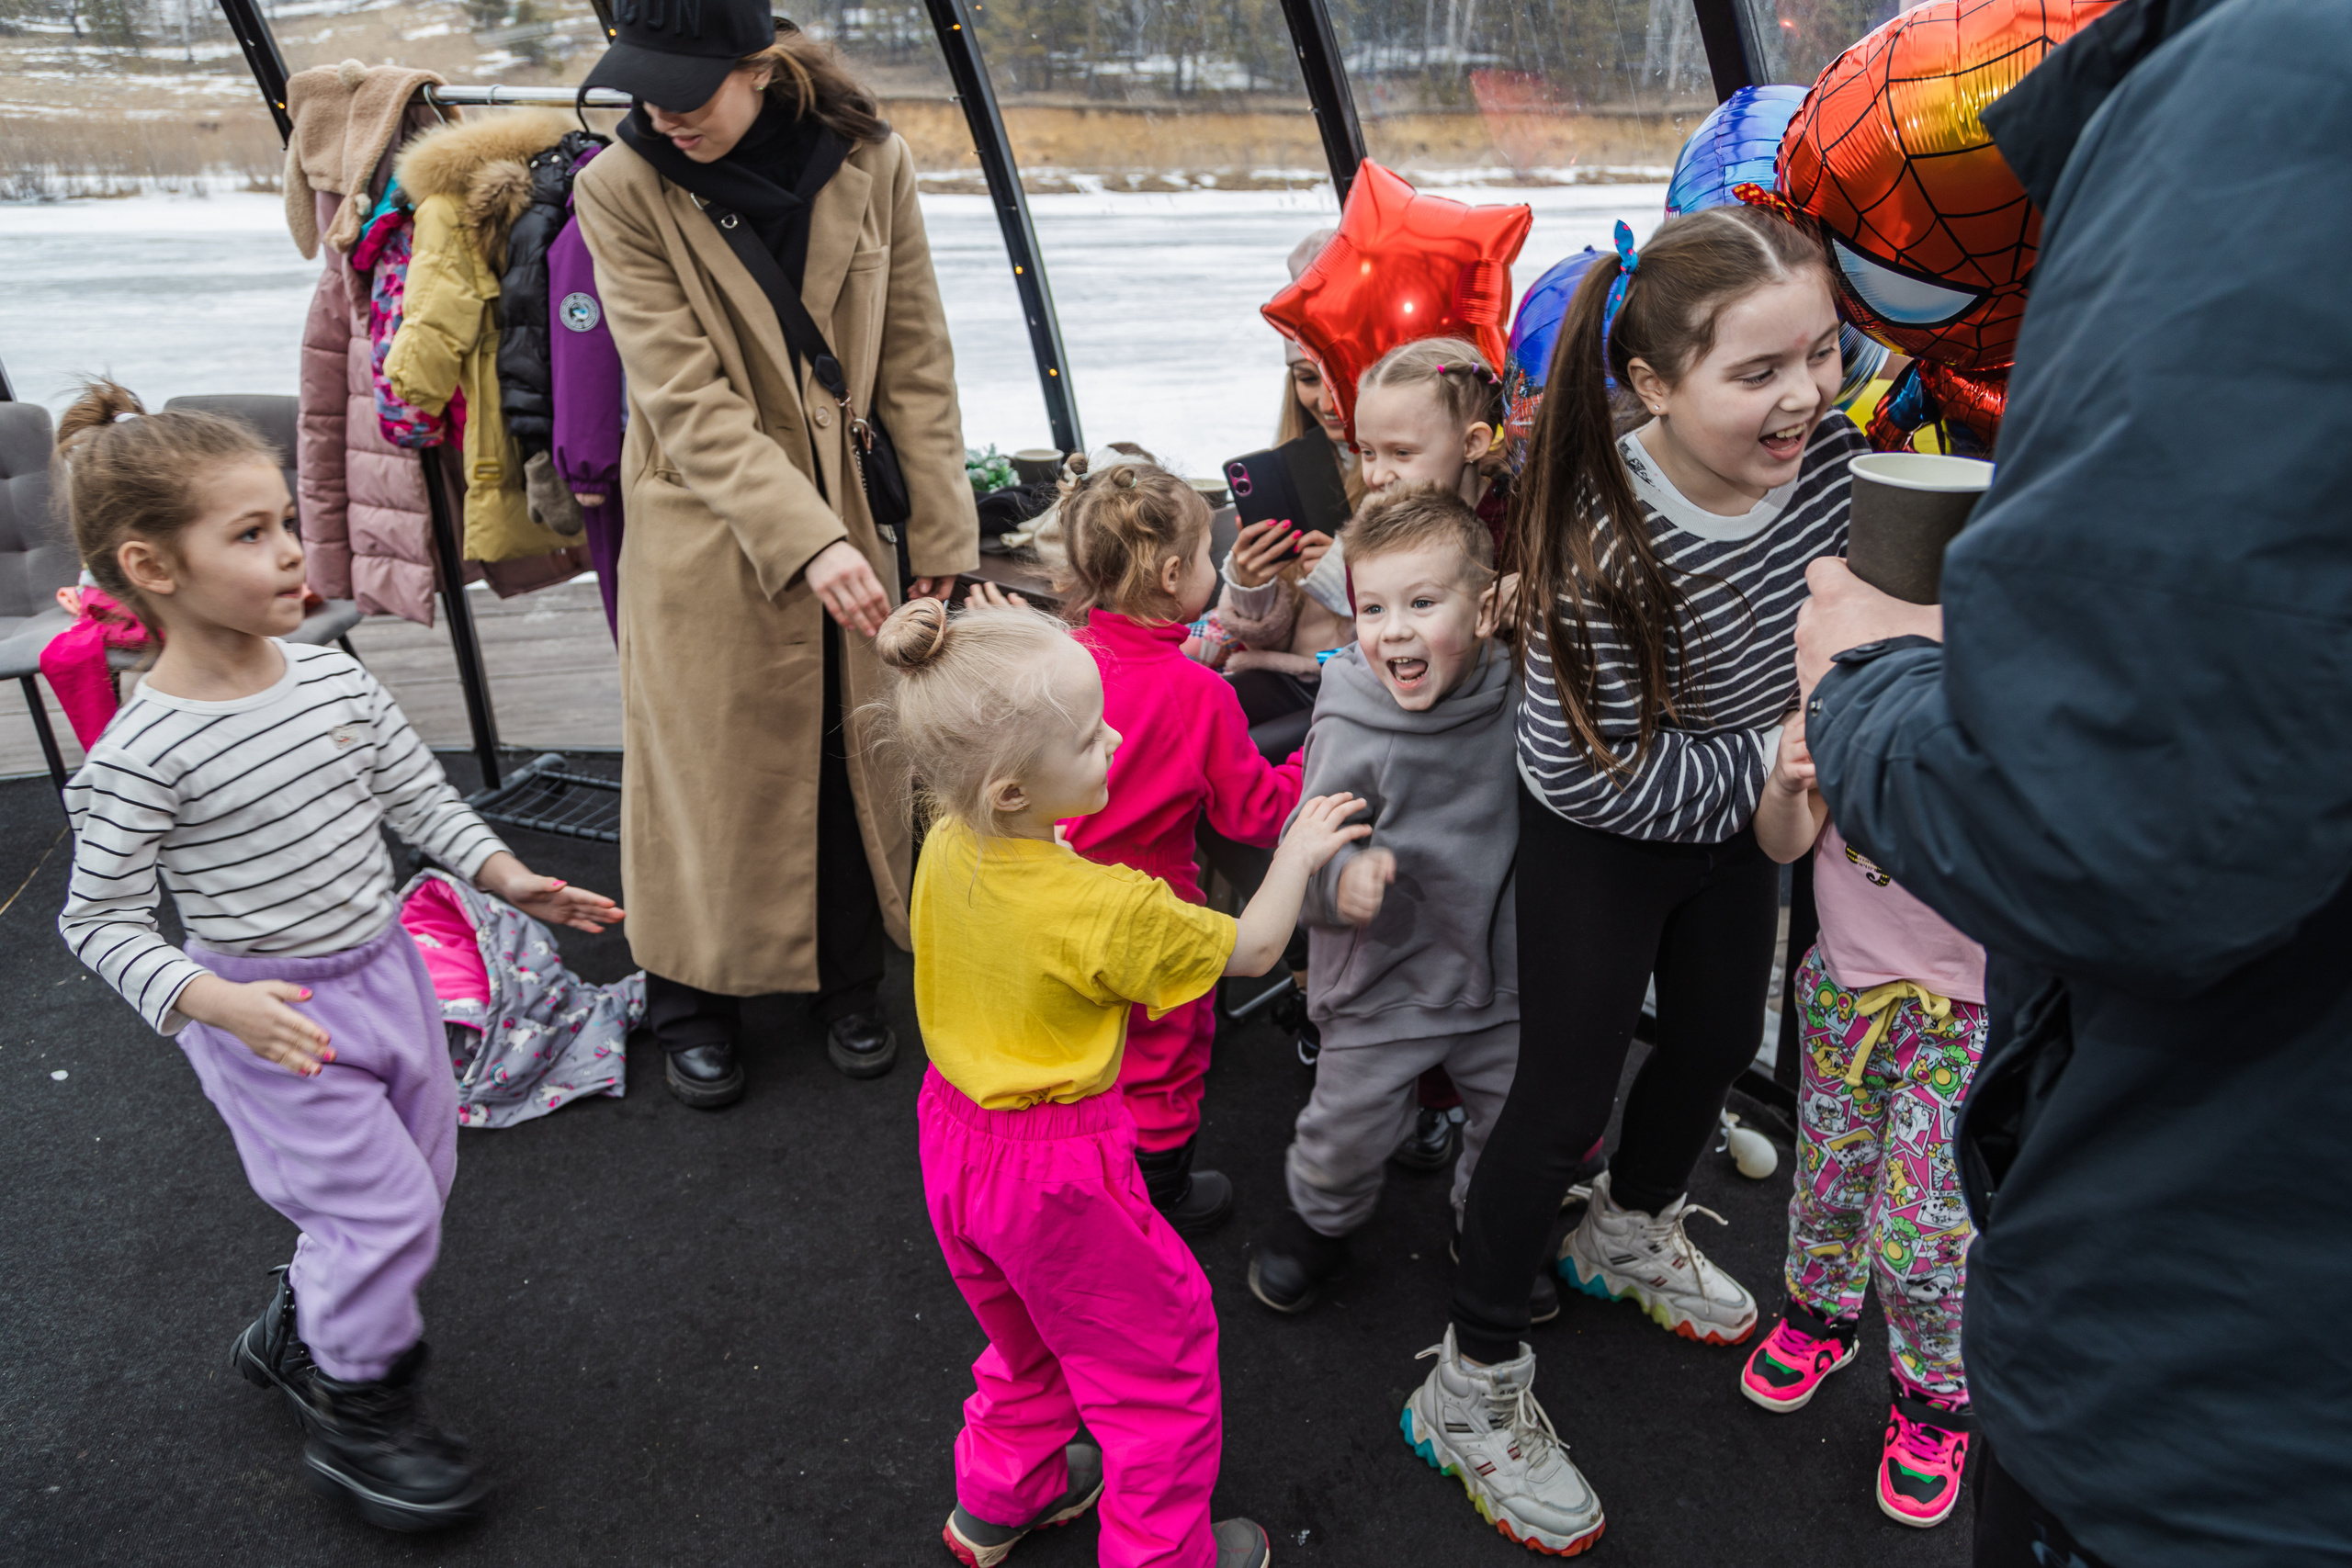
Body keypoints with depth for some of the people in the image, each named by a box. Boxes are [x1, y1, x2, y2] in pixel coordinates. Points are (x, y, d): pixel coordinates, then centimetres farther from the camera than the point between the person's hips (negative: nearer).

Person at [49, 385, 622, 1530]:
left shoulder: (330, 678, -5)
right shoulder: (145, 751, -22)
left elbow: (418, 794, 7)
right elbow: (98, 920, -13)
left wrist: (502, 872, -5)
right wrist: (215, 1002, -25)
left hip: (382, 968, 7)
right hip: (275, 1021, -7)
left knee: (419, 1176, 20)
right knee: (385, 1207, -2)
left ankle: (297, 1333, 47)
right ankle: (360, 1417, 24)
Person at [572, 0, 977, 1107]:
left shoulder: (868, 165, -6)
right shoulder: (620, 191, -11)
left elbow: (917, 367, -2)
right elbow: (685, 400, -18)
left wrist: (939, 539, -3)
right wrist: (806, 543, -28)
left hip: (850, 524, 2)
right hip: (706, 534, -2)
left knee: (854, 759, 12)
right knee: (709, 774, 8)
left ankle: (849, 987, 34)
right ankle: (695, 1005, 30)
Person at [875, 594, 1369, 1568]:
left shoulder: (947, 847, -12)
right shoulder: (1106, 910, -30)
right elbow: (1250, 950, -15)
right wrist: (1299, 854, 0)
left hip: (955, 1134, 7)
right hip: (1058, 1172, -7)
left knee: (1028, 1338, 31)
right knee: (1160, 1352, 16)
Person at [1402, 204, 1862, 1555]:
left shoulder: (1830, 445, -20)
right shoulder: (1602, 543, -36)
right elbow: (1619, 779, -29)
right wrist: (1785, 759, -24)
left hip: (1736, 814, 7)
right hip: (1598, 838, -6)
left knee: (1720, 1041, 23)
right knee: (1567, 1101, 0)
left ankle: (1630, 1232, 54)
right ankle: (1475, 1388, 20)